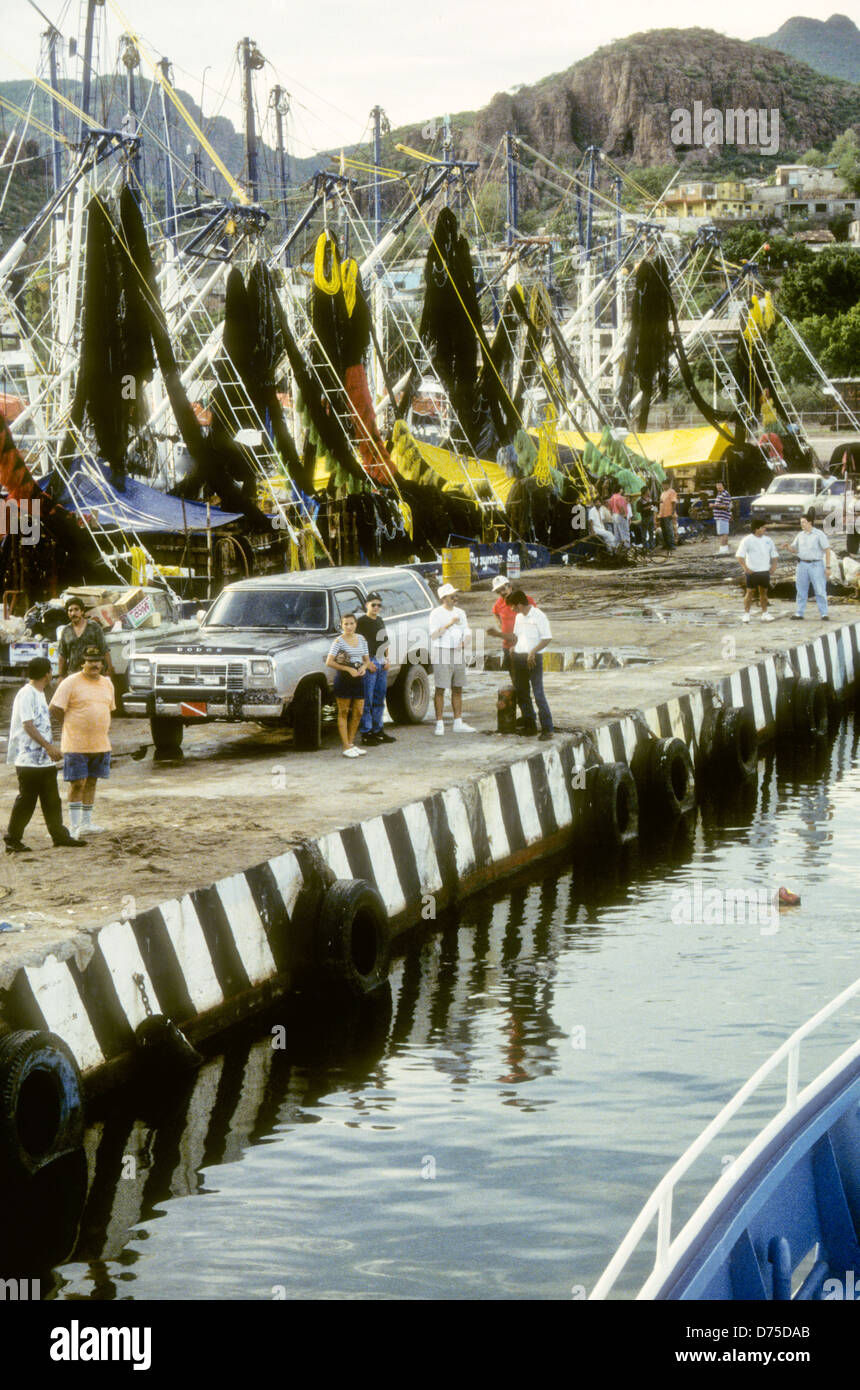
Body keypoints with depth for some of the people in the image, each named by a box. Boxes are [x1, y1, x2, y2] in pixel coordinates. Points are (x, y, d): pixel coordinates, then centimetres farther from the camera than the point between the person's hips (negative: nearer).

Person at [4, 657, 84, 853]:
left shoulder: (39, 693, 15)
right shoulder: (26, 694, -15)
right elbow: (28, 725, -20)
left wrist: (51, 747, 20)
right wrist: (49, 746, -22)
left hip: (44, 760, 9)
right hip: (28, 761, -9)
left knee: (52, 800, 12)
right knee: (26, 801, -4)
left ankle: (59, 836, 17)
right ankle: (12, 840, 3)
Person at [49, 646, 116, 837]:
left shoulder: (107, 683, 11)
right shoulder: (71, 683, -8)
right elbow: (54, 708, -9)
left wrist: (99, 727, 13)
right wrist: (72, 725, -3)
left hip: (100, 744, 6)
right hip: (76, 744, -6)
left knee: (91, 783, 12)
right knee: (77, 784, -5)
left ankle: (86, 823, 20)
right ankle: (74, 826, -1)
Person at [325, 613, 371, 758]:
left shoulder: (361, 639, 9)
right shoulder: (339, 641, -8)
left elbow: (367, 659, 16)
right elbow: (329, 662, -14)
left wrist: (364, 667, -7)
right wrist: (348, 669, -20)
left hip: (358, 679, 6)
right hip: (343, 679, -6)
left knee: (358, 712, 7)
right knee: (343, 712, 0)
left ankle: (351, 743, 20)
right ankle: (346, 747, 0)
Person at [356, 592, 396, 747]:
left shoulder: (380, 620, 16)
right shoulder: (362, 621, -8)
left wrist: (386, 659, 10)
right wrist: (368, 663, -18)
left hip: (381, 664, 8)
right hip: (369, 663, -8)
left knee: (379, 700, 14)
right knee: (367, 700, -7)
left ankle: (378, 730, 22)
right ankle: (366, 733, -4)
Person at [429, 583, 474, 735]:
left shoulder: (460, 613, 15)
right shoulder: (436, 614, -4)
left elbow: (467, 630, 18)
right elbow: (433, 633, -12)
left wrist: (463, 641, -3)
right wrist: (449, 624, -20)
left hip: (458, 653, 6)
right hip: (441, 654, -6)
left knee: (457, 689, 8)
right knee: (440, 689, -6)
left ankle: (458, 723, 13)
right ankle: (439, 724, -5)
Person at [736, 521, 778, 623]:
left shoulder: (767, 540, 10)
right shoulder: (747, 540, -7)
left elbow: (774, 554, 18)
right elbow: (740, 555, -10)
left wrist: (773, 566, 4)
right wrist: (745, 567, -17)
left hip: (765, 571, 5)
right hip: (752, 571, -5)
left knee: (764, 592, 10)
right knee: (750, 592, -2)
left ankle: (765, 614, 17)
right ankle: (746, 614, 4)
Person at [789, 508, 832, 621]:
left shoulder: (819, 534, -6)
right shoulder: (800, 535, 9)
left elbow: (827, 550, -6)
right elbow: (795, 549, 18)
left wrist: (828, 567, -10)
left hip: (816, 565, -5)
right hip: (802, 565, 5)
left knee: (820, 591, -4)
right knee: (801, 590, 7)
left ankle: (823, 614, 0)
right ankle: (799, 613, 13)